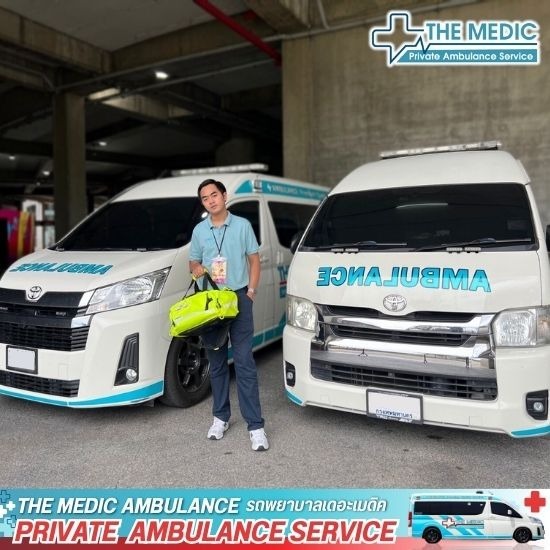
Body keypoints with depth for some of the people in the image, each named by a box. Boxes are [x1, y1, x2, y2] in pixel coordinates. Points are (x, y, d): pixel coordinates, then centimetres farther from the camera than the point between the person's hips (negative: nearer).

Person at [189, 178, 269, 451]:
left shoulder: (242, 225, 3)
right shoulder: (199, 230, 10)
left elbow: (254, 259, 6)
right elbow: (193, 261, 17)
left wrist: (251, 290, -4)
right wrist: (196, 269, -8)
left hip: (238, 298, -3)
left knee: (244, 362, -6)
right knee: (216, 362, 11)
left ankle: (255, 425, -1)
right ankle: (220, 417, 25)